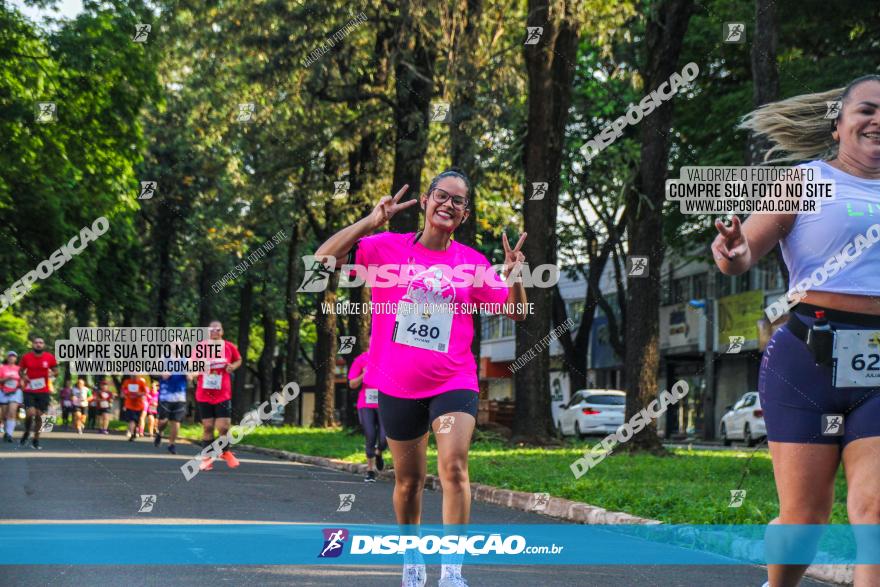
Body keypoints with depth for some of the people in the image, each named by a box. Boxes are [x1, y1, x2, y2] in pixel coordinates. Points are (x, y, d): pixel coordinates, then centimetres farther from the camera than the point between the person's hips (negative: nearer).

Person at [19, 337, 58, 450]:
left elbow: (56, 371, 8)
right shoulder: (26, 357, -1)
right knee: (30, 413, -15)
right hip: (29, 391, -1)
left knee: (39, 415, 3)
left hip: (44, 392, 1)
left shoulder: (50, 357, -2)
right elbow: (20, 370, 12)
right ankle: (26, 433, 14)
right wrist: (23, 376, -9)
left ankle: (36, 440, 19)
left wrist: (52, 374, -15)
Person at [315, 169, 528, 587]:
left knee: (454, 467, -20)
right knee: (408, 481, 13)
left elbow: (516, 313, 6)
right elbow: (323, 257, -10)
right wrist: (372, 221, -21)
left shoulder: (473, 263, 2)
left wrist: (514, 276, -15)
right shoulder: (387, 248, -1)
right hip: (397, 385, 1)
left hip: (453, 383, 0)